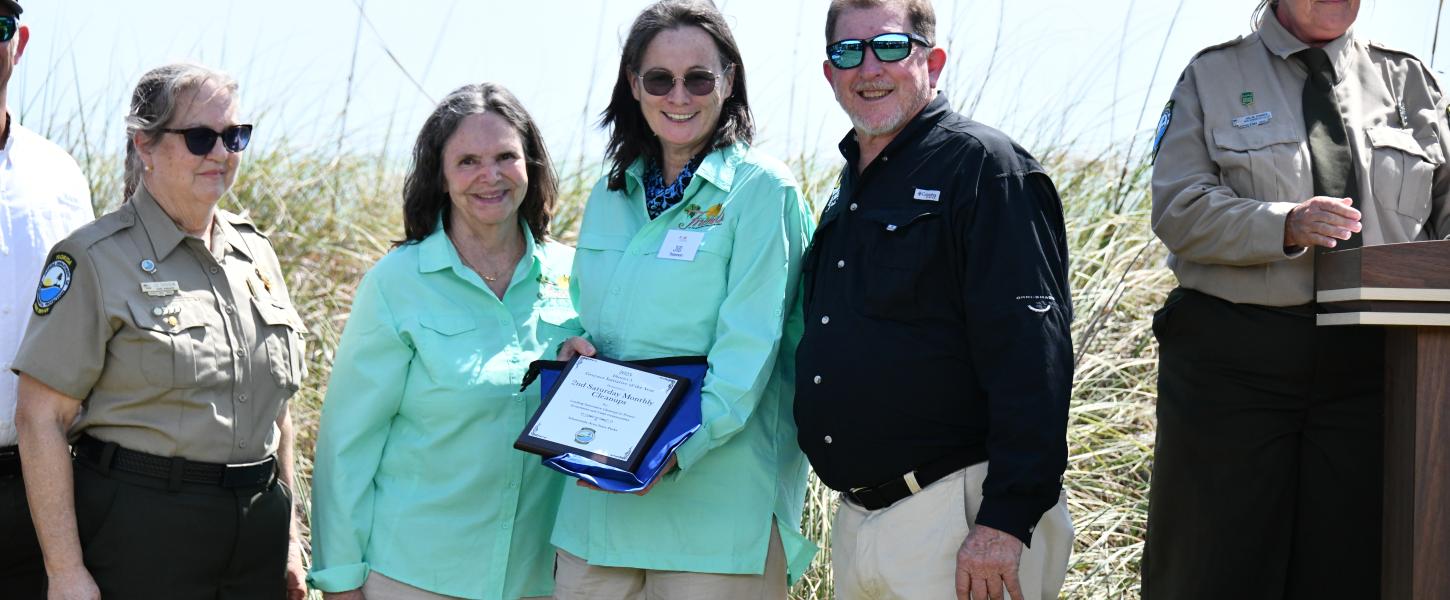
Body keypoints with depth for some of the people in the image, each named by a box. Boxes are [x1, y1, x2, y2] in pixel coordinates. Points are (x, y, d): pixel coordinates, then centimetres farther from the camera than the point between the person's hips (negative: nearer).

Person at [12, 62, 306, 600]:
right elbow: (40, 417, -12)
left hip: (256, 522, 6)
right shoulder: (95, 258, -7)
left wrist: (288, 536, 16)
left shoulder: (255, 253, 12)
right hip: (138, 528, -6)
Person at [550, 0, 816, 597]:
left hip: (714, 499, -6)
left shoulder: (759, 189, -5)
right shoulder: (613, 194, 15)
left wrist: (675, 449, -24)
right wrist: (573, 347, 0)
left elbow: (751, 346, -13)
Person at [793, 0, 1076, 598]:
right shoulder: (847, 191, 17)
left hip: (960, 524, -8)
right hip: (855, 520, 8)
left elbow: (1031, 357, -17)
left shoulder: (982, 166, -9)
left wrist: (1006, 520, -23)